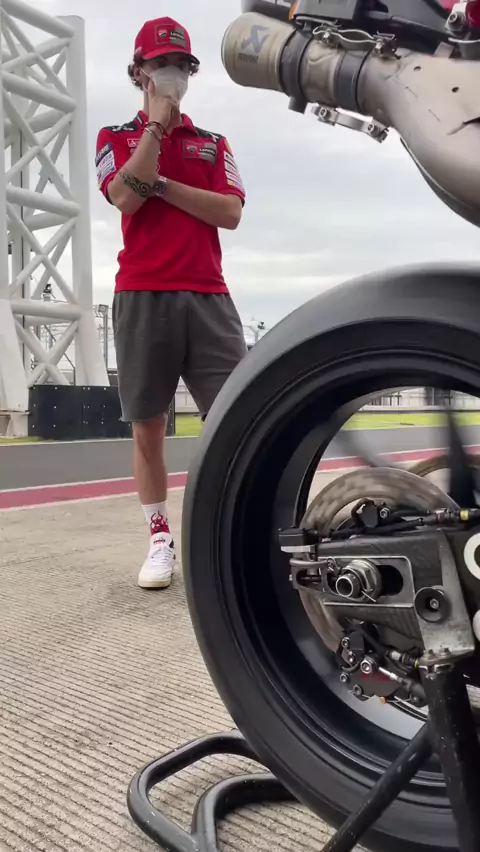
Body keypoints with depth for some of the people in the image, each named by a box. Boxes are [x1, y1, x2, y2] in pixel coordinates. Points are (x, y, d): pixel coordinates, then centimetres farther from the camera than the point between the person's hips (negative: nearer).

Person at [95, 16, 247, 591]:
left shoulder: (214, 144, 20)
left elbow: (231, 212, 2)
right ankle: (160, 538, 14)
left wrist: (162, 184, -5)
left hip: (208, 296, 2)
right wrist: (156, 122, -3)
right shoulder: (116, 139, 15)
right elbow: (126, 197, -7)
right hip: (142, 296, -1)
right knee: (147, 424, 2)